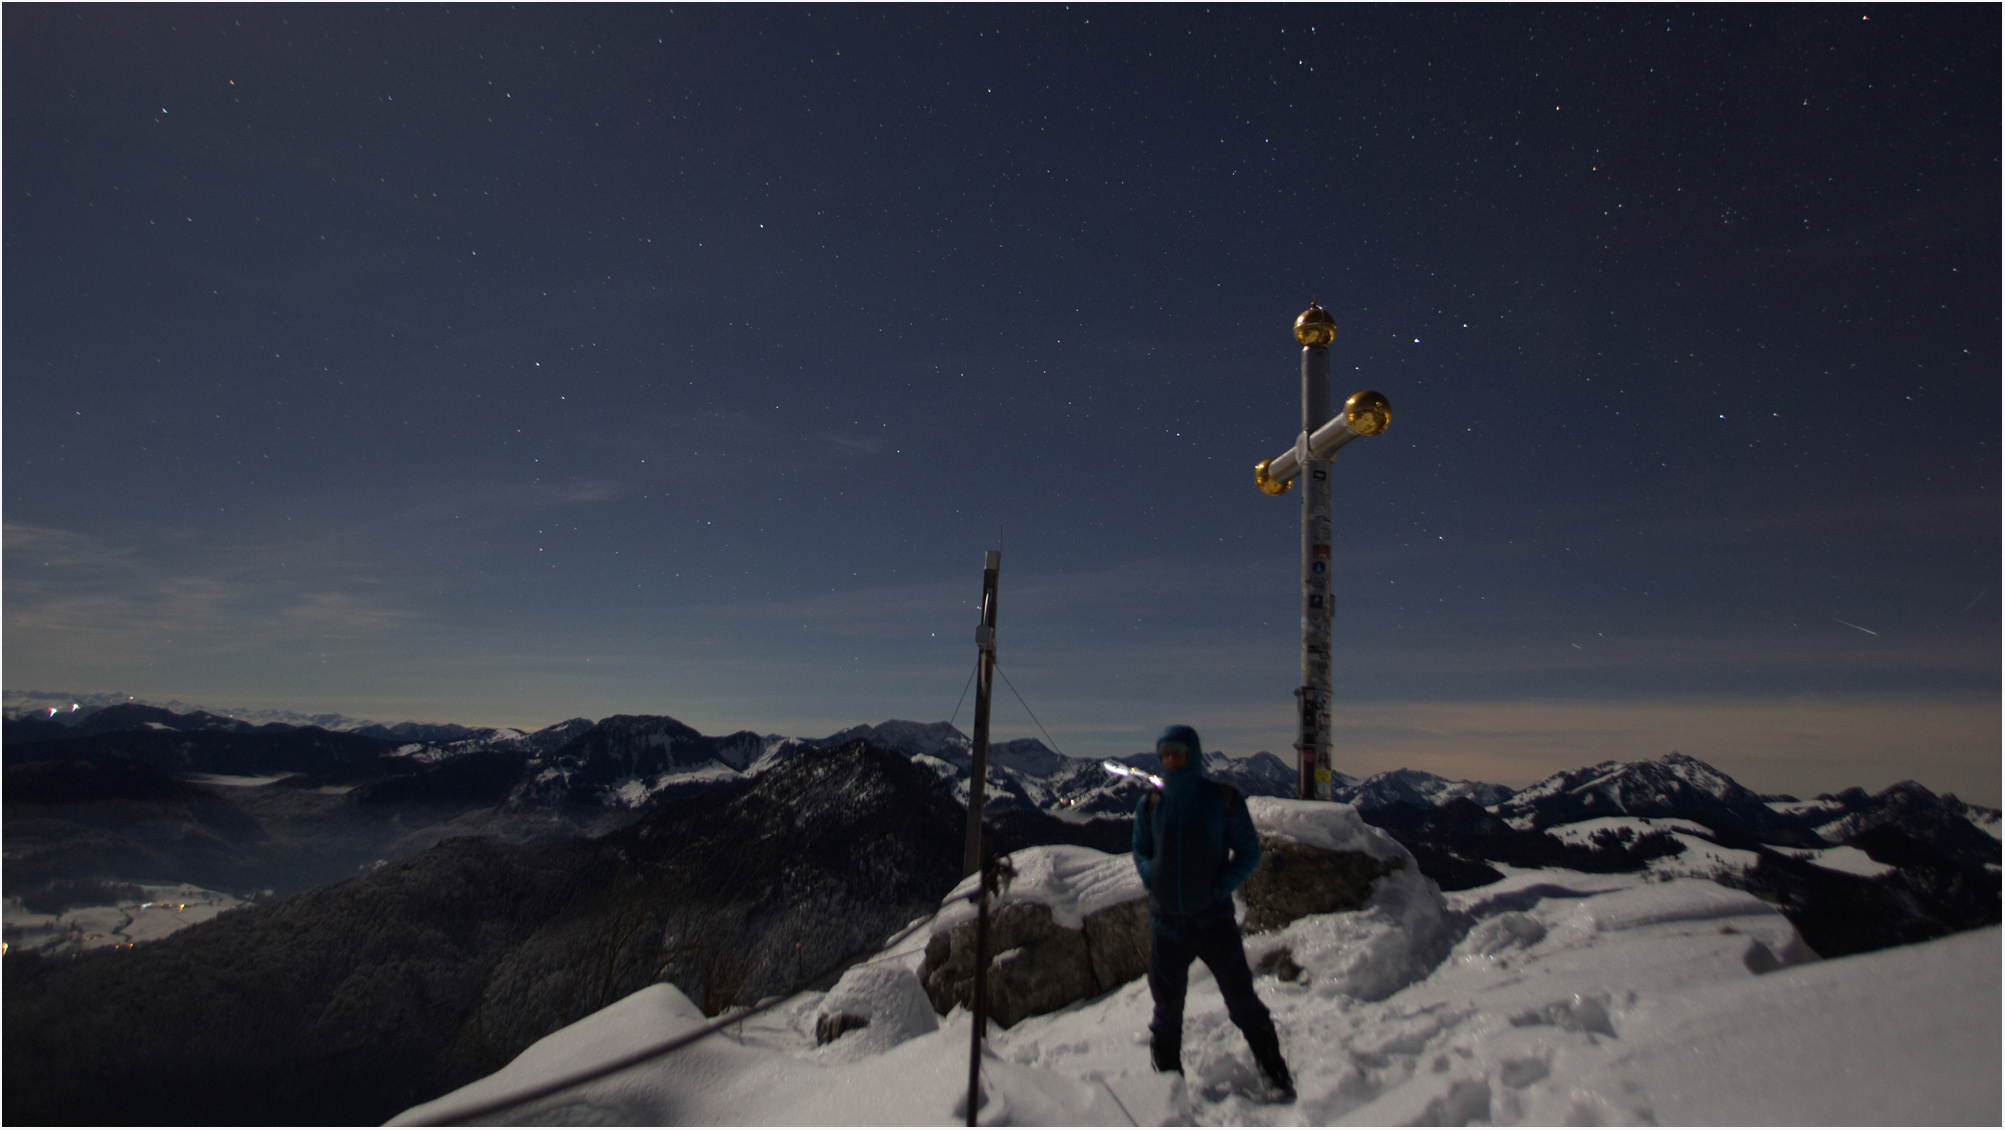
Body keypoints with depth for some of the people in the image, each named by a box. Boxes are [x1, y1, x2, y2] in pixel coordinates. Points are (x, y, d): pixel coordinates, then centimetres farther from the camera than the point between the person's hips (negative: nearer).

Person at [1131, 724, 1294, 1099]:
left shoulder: (1224, 800, -4)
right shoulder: (1150, 805, 2)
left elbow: (1248, 852, 2)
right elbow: (1141, 852, 15)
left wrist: (1221, 887, -12)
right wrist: (1152, 878, -5)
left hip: (1214, 919, -2)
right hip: (1166, 921, 2)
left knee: (1244, 1004, 1)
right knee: (1167, 1011, 13)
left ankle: (1278, 1079, 19)